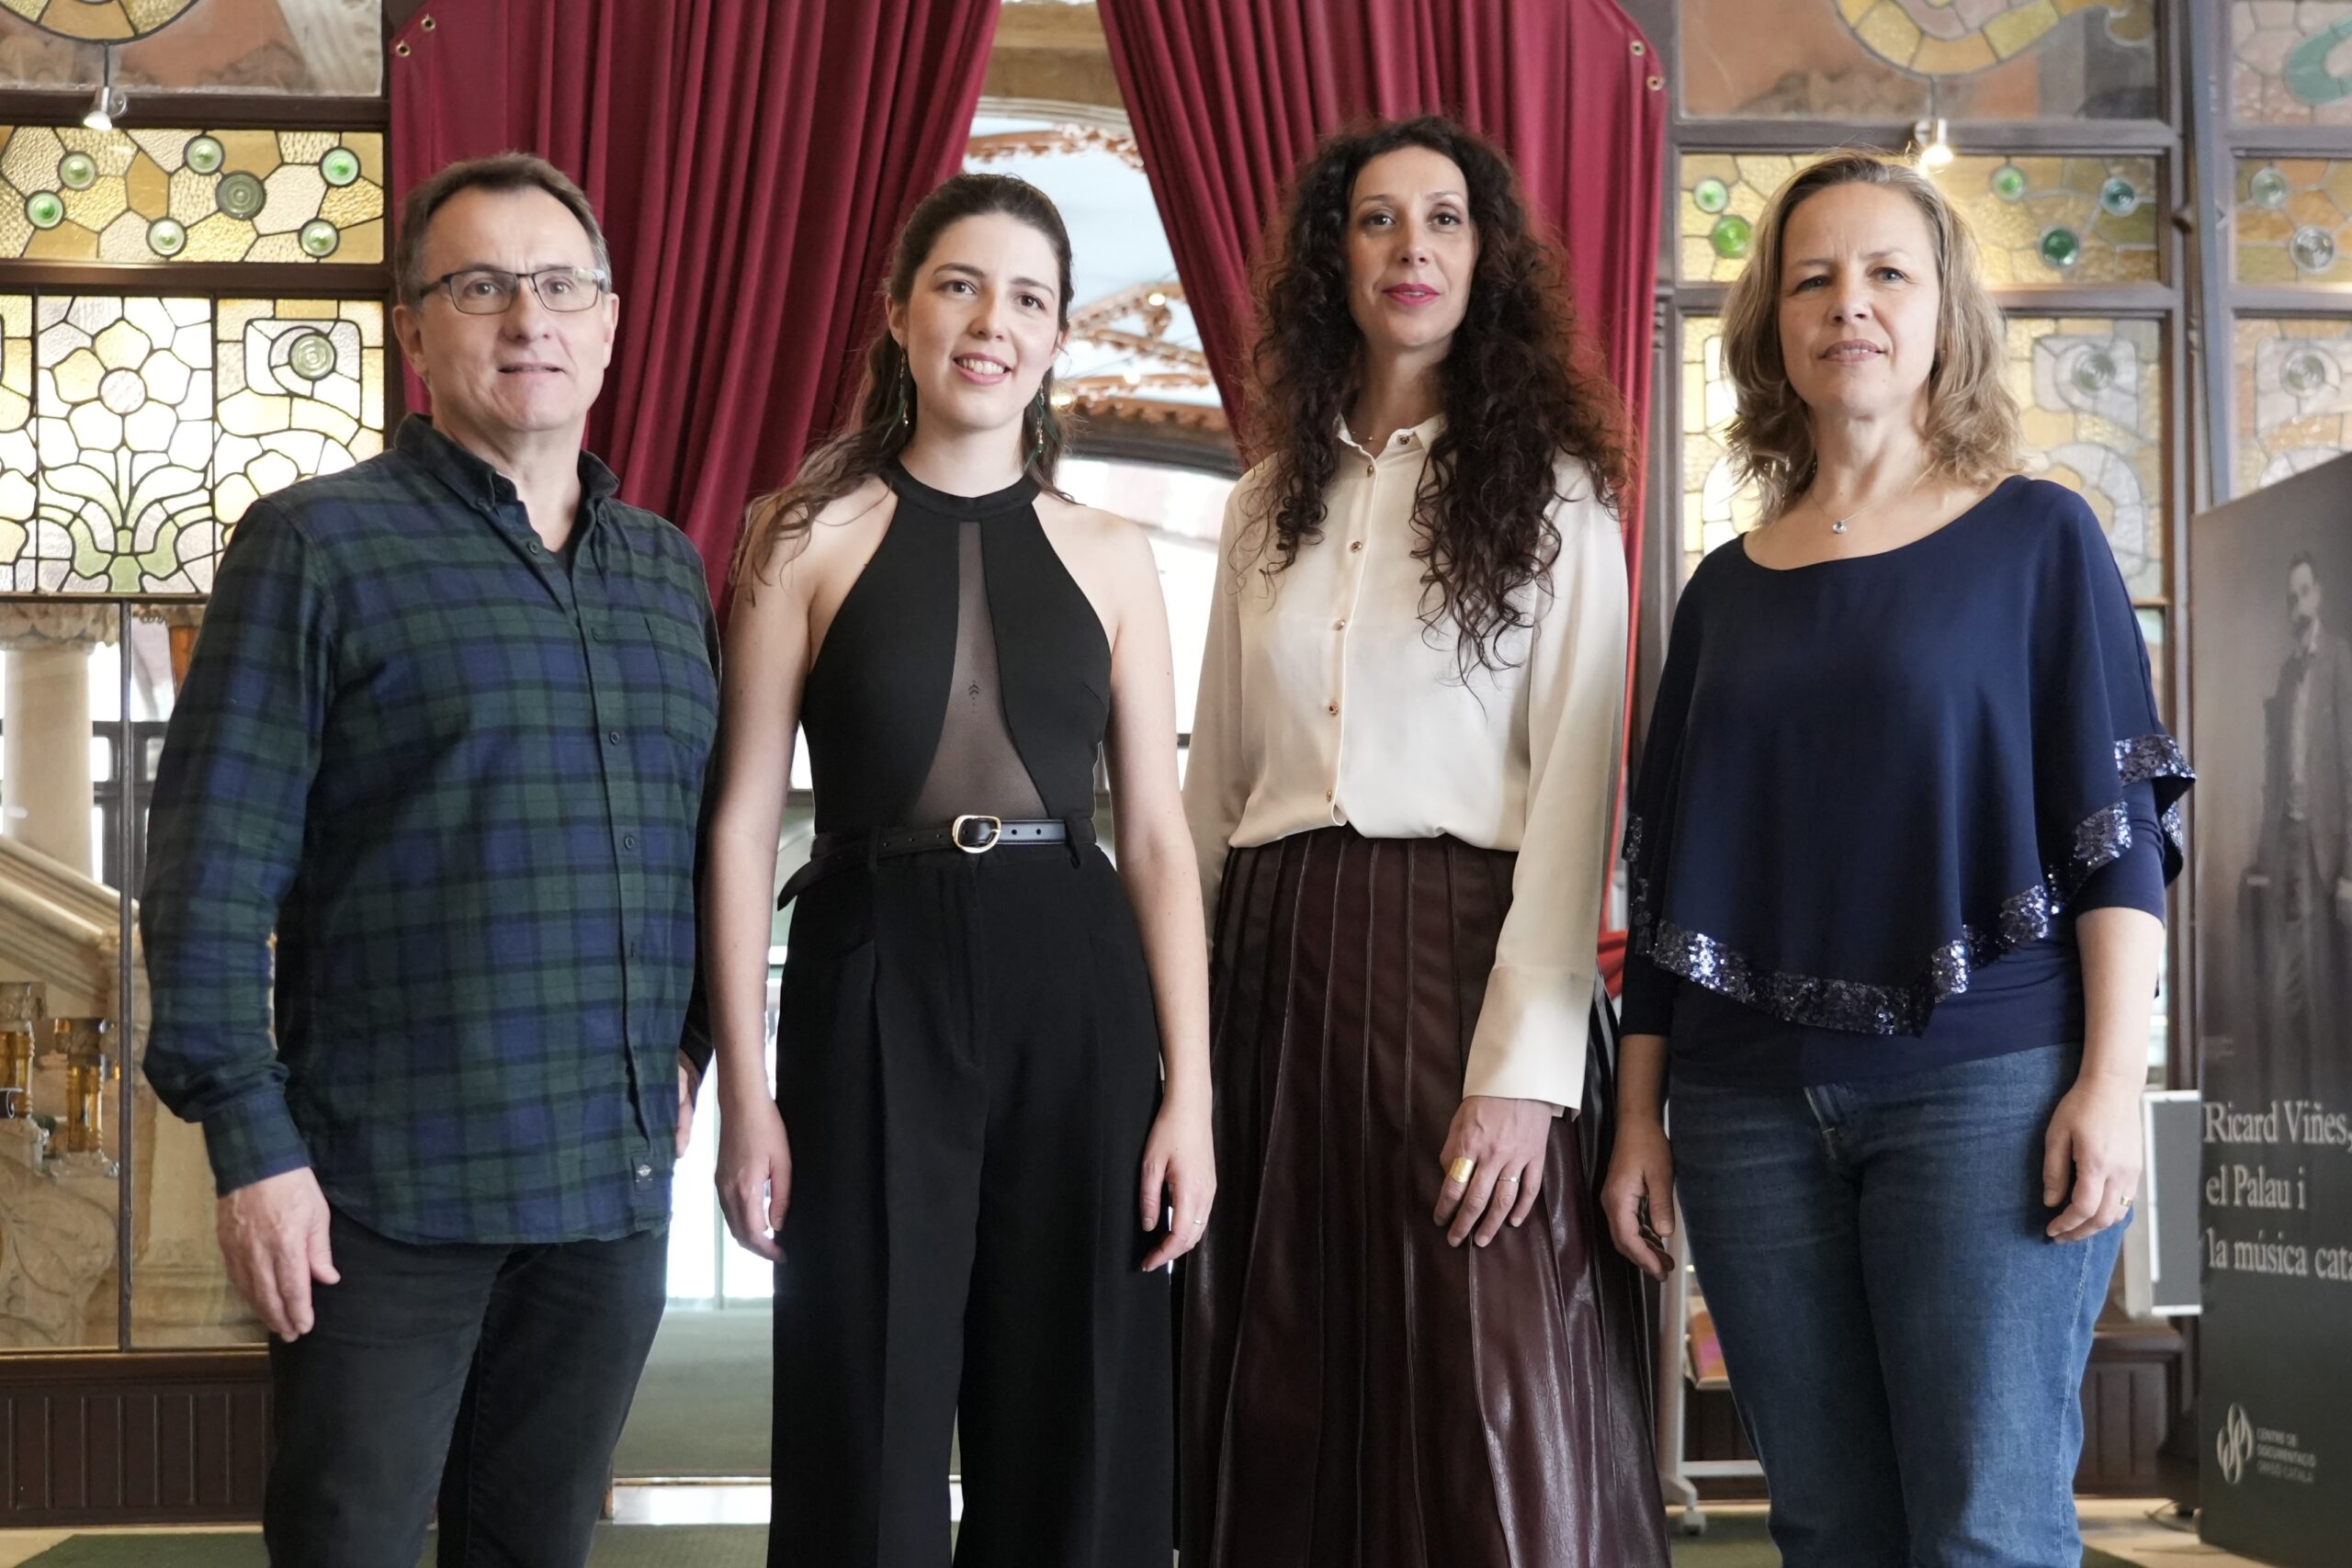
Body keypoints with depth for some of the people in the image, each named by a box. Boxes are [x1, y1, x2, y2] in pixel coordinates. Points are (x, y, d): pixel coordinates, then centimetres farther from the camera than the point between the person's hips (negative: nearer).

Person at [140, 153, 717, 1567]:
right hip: (392, 1185, -5)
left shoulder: (670, 569, 13)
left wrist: (691, 1042, 10)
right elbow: (215, 864, -9)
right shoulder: (319, 545, -4)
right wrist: (251, 1142, -13)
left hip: (619, 1182, 5)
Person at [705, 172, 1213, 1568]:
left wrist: (1190, 1093, 0)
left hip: (1075, 996, 2)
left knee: (1074, 1443, 8)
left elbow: (1158, 835, 7)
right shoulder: (812, 538, 2)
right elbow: (745, 824, 0)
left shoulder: (1110, 556, 8)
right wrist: (744, 1089, -6)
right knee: (870, 1446, 5)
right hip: (874, 995, -2)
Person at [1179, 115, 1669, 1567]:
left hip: (1470, 953, -4)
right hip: (1279, 961, 4)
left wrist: (1525, 1069, -15)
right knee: (1288, 1426, 7)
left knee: (1498, 1441, -6)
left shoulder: (1551, 494, 1)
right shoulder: (1271, 505, 14)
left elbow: (1574, 794, -6)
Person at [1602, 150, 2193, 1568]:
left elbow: (2119, 821, -1)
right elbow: (1667, 868, 15)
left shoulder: (2037, 538, 5)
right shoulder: (1727, 588, 15)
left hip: (1986, 1081, -3)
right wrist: (1639, 1114, 10)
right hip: (1750, 1106, 4)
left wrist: (2115, 1077, -11)